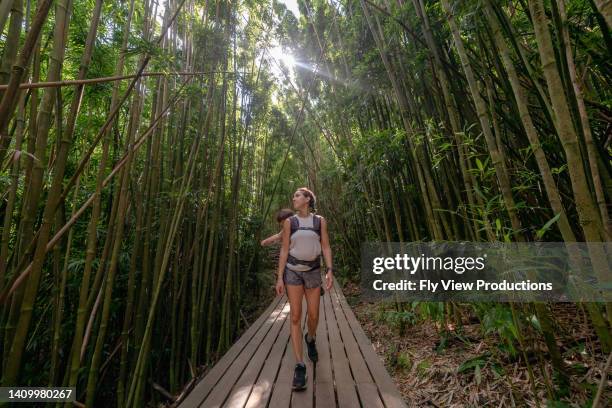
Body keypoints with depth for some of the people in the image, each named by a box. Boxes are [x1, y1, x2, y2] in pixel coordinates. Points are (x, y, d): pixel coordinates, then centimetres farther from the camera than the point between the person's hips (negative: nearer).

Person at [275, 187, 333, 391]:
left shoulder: (320, 221, 1)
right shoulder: (289, 222, -1)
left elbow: (326, 248, -1)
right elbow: (284, 250, -2)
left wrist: (330, 271, -12)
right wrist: (280, 277, -7)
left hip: (313, 271, 1)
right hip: (293, 271, -1)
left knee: (313, 316, 8)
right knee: (295, 316, -6)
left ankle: (310, 338, 43)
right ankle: (300, 366, 1)